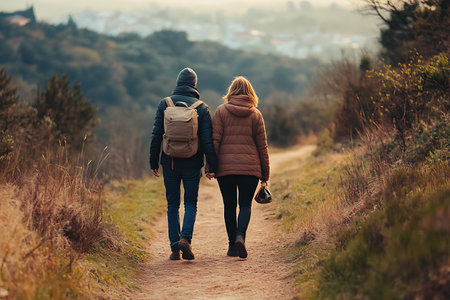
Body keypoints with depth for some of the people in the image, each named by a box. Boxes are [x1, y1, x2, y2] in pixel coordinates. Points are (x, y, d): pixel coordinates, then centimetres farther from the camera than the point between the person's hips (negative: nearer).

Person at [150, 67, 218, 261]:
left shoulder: (165, 104, 2)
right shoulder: (202, 108, -1)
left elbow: (156, 136, 0)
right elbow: (208, 140, -5)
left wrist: (154, 162, 5)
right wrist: (212, 166, -2)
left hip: (170, 163, 1)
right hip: (192, 163, -1)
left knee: (172, 204, 9)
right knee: (191, 203, 6)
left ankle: (175, 248, 5)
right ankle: (185, 238, -18)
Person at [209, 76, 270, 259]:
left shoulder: (221, 111, 1)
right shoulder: (255, 115, 4)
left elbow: (214, 140, -5)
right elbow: (262, 146, 5)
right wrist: (265, 174, 11)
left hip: (225, 167, 0)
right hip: (250, 167, 0)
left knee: (229, 206, 10)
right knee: (245, 204, 5)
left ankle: (232, 246, 12)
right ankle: (240, 236, -20)